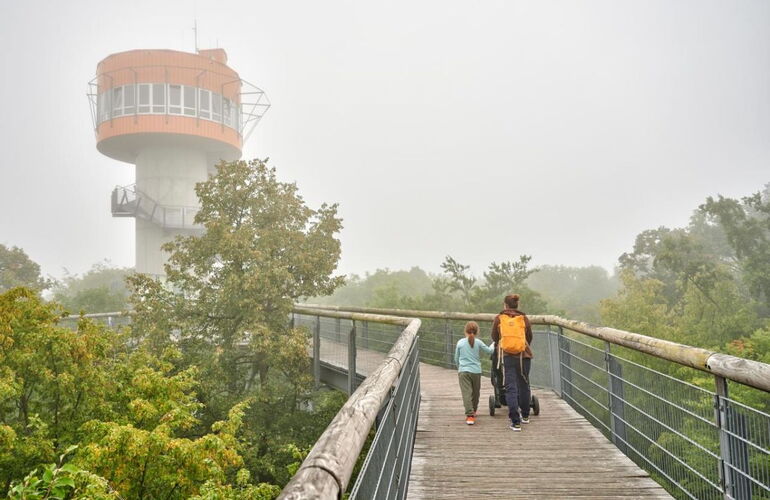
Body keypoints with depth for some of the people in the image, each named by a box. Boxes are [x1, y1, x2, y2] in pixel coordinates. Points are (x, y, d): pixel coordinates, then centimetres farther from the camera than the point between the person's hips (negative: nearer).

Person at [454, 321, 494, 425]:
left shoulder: (460, 342, 2)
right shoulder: (478, 342, 0)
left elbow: (456, 359, 10)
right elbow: (489, 351, 7)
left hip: (463, 371, -1)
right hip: (476, 371, 1)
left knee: (466, 393, -7)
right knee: (475, 392, 20)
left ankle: (470, 415, -19)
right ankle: (473, 411, 37)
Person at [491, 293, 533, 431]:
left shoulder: (498, 318, 5)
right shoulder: (524, 318, 8)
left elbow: (494, 337, 16)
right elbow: (530, 337, 18)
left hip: (507, 356, -2)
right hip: (524, 355, 2)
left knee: (511, 388, -2)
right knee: (524, 385, 18)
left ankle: (515, 421, -8)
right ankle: (525, 415, 34)